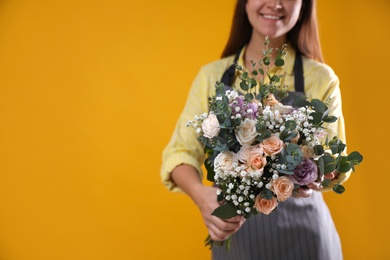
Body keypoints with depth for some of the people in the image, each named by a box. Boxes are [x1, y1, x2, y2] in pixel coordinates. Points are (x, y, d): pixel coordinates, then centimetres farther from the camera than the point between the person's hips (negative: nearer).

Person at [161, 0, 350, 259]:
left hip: (301, 230, -1)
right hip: (234, 229, 1)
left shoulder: (321, 78, -7)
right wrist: (199, 193, -27)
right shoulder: (212, 75, -3)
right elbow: (181, 151, -5)